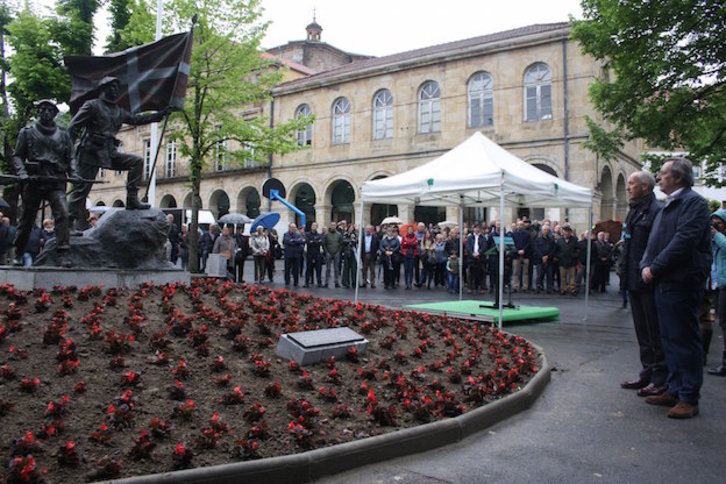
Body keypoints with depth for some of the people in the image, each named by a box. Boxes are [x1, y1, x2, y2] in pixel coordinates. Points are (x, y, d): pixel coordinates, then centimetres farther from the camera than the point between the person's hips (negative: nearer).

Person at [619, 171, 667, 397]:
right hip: (635, 282, 9)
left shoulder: (657, 211, -13)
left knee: (655, 331, 0)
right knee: (642, 330, 15)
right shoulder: (634, 211, 16)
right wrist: (624, 272, 15)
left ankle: (660, 379, 10)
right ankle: (648, 373, 25)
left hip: (648, 282, -9)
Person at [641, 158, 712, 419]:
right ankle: (675, 390, 25)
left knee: (685, 340, -3)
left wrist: (655, 268, -17)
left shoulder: (694, 202, -11)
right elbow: (654, 241, 18)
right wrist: (646, 265, 1)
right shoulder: (667, 206, 19)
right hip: (664, 283, 9)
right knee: (670, 339, 14)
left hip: (683, 283, -9)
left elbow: (684, 242, -21)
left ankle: (689, 399, 5)